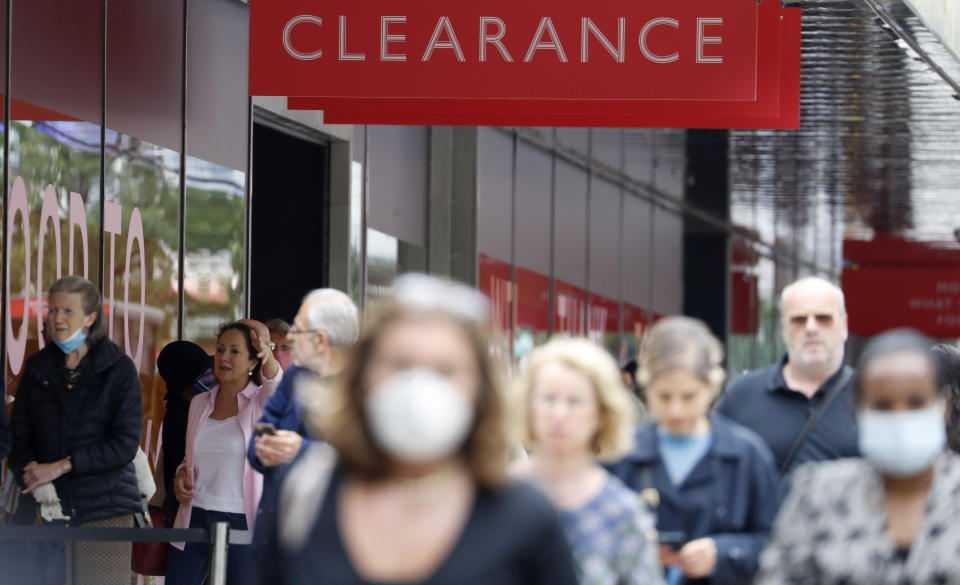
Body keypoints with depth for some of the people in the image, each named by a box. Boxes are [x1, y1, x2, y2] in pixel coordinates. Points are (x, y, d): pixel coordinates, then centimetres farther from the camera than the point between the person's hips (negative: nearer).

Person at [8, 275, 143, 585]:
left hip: (105, 507, -3)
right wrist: (39, 483, -13)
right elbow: (19, 437, 7)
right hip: (49, 508, 3)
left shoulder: (119, 368, 0)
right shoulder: (37, 368, 12)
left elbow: (125, 444, -7)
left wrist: (61, 466, -12)